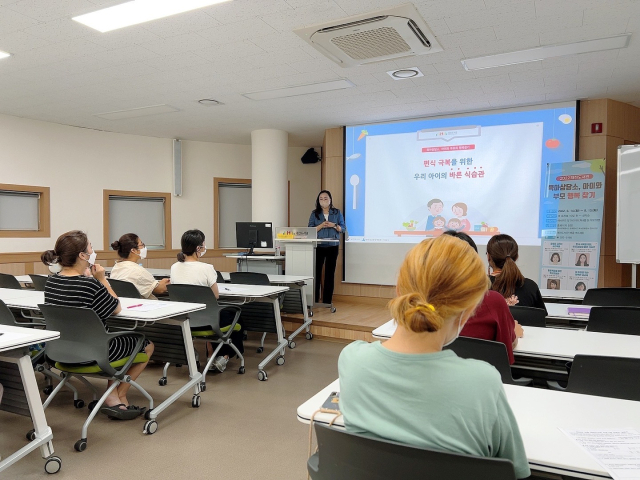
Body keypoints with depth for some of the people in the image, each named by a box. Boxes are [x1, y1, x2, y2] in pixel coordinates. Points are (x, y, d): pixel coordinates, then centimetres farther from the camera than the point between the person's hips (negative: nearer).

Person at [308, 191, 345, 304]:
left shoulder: (337, 213, 8)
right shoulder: (315, 213, 7)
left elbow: (343, 228, 6)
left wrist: (334, 225, -13)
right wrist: (321, 226, -15)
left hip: (332, 247, 1)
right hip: (318, 247, -1)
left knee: (330, 273, 4)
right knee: (316, 272, -2)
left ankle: (327, 301, 11)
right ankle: (314, 300, 6)